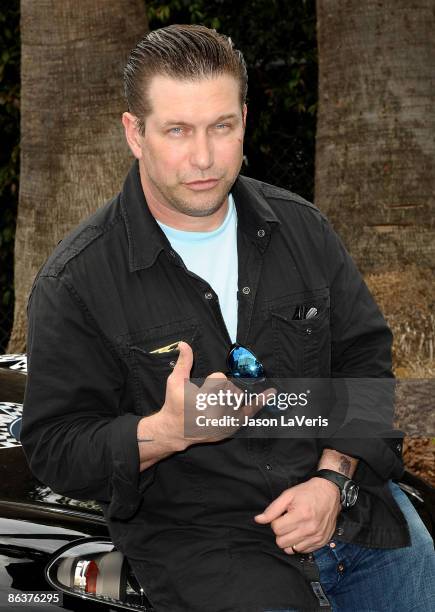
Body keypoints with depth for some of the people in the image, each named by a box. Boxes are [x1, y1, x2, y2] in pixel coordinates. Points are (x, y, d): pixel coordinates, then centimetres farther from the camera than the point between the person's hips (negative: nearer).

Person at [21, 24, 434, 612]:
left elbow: (365, 355, 9)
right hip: (194, 536, -4)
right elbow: (55, 448, -7)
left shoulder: (300, 226, 5)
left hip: (349, 502, 4)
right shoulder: (74, 283, -9)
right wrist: (169, 431, -25)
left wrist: (334, 479, -6)